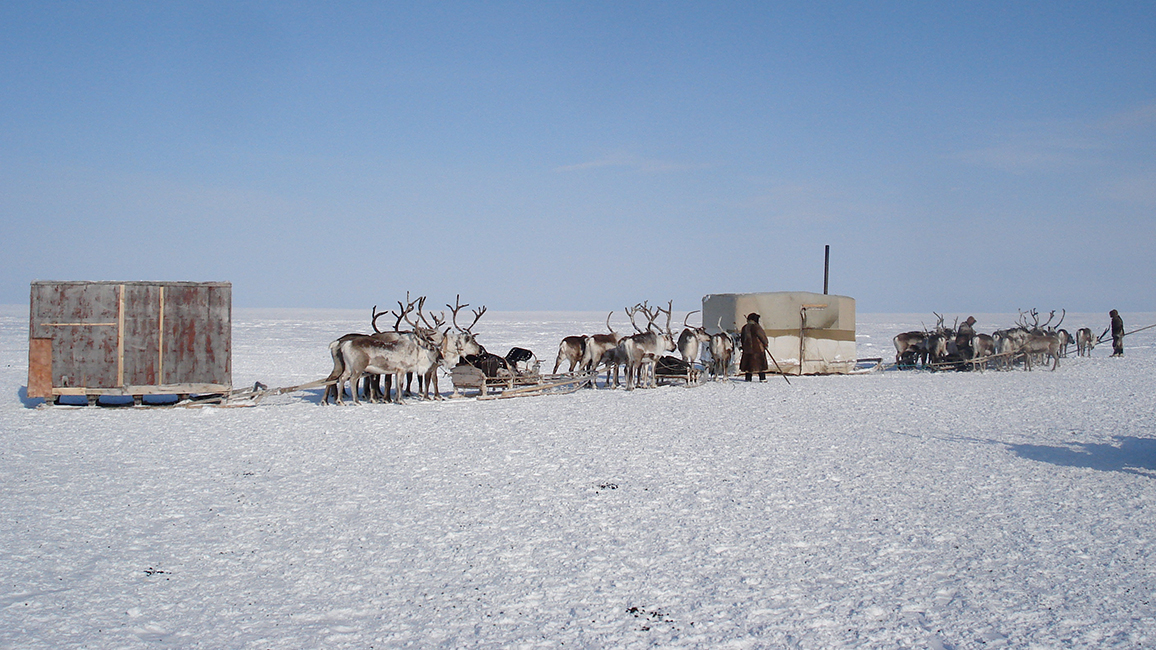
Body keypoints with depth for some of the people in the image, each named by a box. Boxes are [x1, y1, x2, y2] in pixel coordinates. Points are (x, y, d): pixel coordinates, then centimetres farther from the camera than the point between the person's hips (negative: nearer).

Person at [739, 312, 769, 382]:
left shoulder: (744, 327, 10)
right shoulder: (756, 326, -12)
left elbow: (742, 338, 16)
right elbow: (762, 336, -8)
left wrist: (744, 346, 26)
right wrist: (766, 343, 6)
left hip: (747, 347, 6)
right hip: (757, 347, -6)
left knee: (748, 362, 10)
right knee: (760, 362, -1)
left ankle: (748, 378, 10)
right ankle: (762, 378, -3)